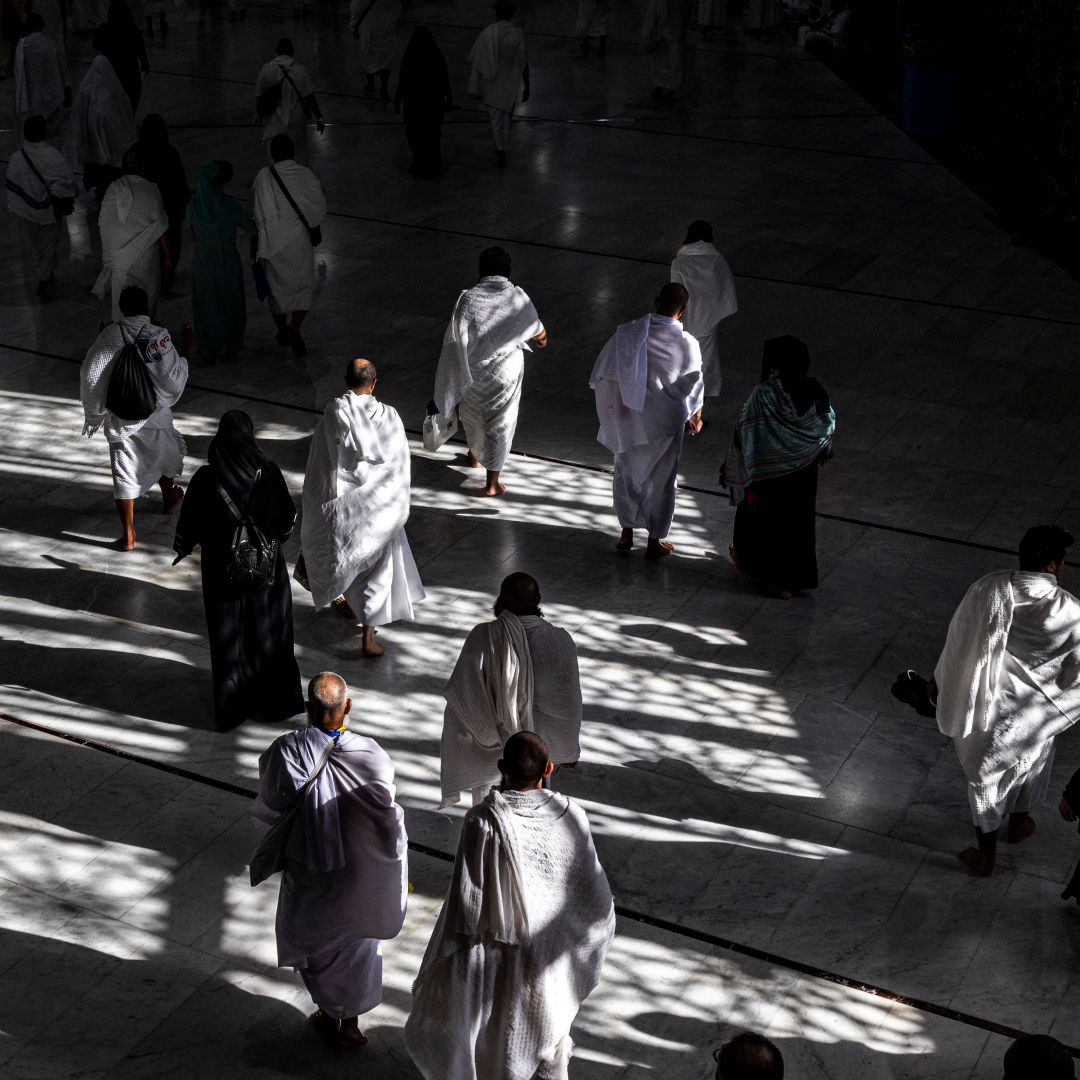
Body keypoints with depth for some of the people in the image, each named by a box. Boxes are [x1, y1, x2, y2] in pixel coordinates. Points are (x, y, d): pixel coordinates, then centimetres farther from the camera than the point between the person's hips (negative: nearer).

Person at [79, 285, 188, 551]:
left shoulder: (110, 334, -12)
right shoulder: (158, 335, -16)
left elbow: (90, 375, -11)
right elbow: (173, 380, -15)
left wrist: (93, 411, 4)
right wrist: (184, 351, -3)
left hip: (119, 418, 0)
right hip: (154, 416, 0)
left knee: (124, 473, 5)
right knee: (163, 456, 28)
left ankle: (128, 534, 4)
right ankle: (169, 497, 53)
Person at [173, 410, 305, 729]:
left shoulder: (205, 479, -17)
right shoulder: (267, 472, -17)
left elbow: (189, 525, -8)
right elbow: (287, 519, -6)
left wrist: (183, 548, 13)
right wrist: (278, 531, 17)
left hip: (222, 571, 0)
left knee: (228, 639, 14)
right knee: (267, 633, 17)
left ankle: (231, 708, 24)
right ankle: (273, 701, 28)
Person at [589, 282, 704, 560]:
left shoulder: (627, 333, -12)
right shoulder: (687, 344, -16)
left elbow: (602, 376, -8)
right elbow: (693, 389, -5)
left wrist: (611, 412, 6)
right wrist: (695, 418, 14)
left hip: (629, 422, 2)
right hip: (665, 425, -2)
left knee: (626, 473, 22)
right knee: (661, 481, 16)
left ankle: (626, 534, 34)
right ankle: (655, 542, 27)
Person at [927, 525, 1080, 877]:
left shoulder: (986, 590, -21)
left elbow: (957, 640, -7)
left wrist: (937, 680, 10)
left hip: (985, 707, 1)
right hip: (1033, 715, 0)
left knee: (985, 779, 21)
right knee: (1031, 767, 31)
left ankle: (985, 855, 37)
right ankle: (1019, 824, 56)